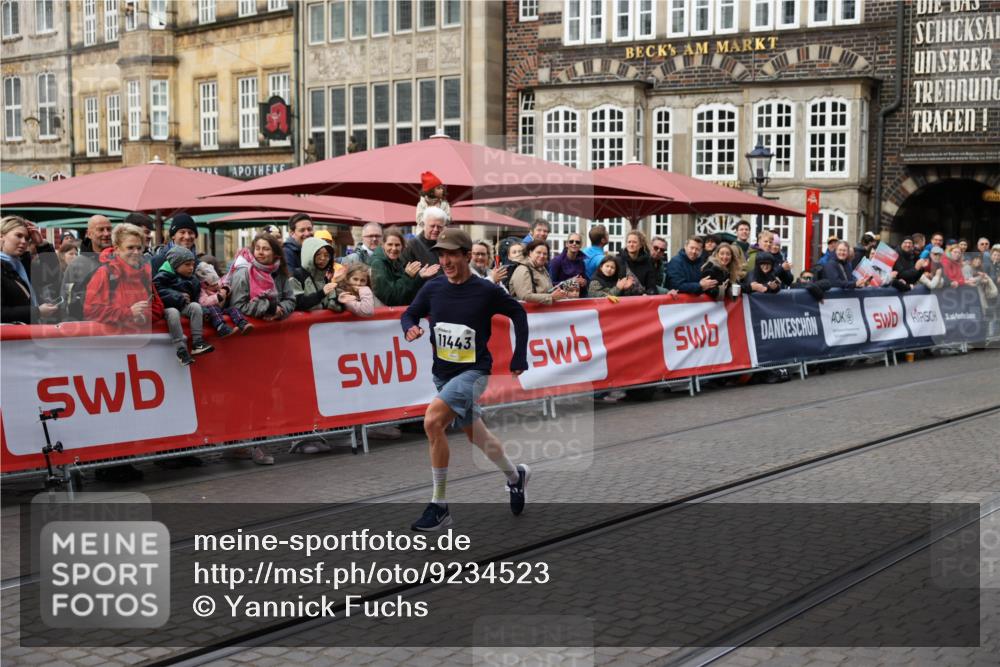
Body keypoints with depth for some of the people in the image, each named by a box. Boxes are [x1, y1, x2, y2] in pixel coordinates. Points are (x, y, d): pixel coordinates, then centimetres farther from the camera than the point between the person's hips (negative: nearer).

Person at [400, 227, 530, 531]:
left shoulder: (486, 291, -13)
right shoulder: (433, 288, -3)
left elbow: (518, 313, 2)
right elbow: (410, 313, 8)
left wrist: (519, 358, 3)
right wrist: (410, 327, -17)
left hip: (473, 372, -6)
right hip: (443, 373, 6)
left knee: (433, 419, -28)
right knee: (476, 434, 20)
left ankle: (439, 506, -18)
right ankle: (516, 475, 49)